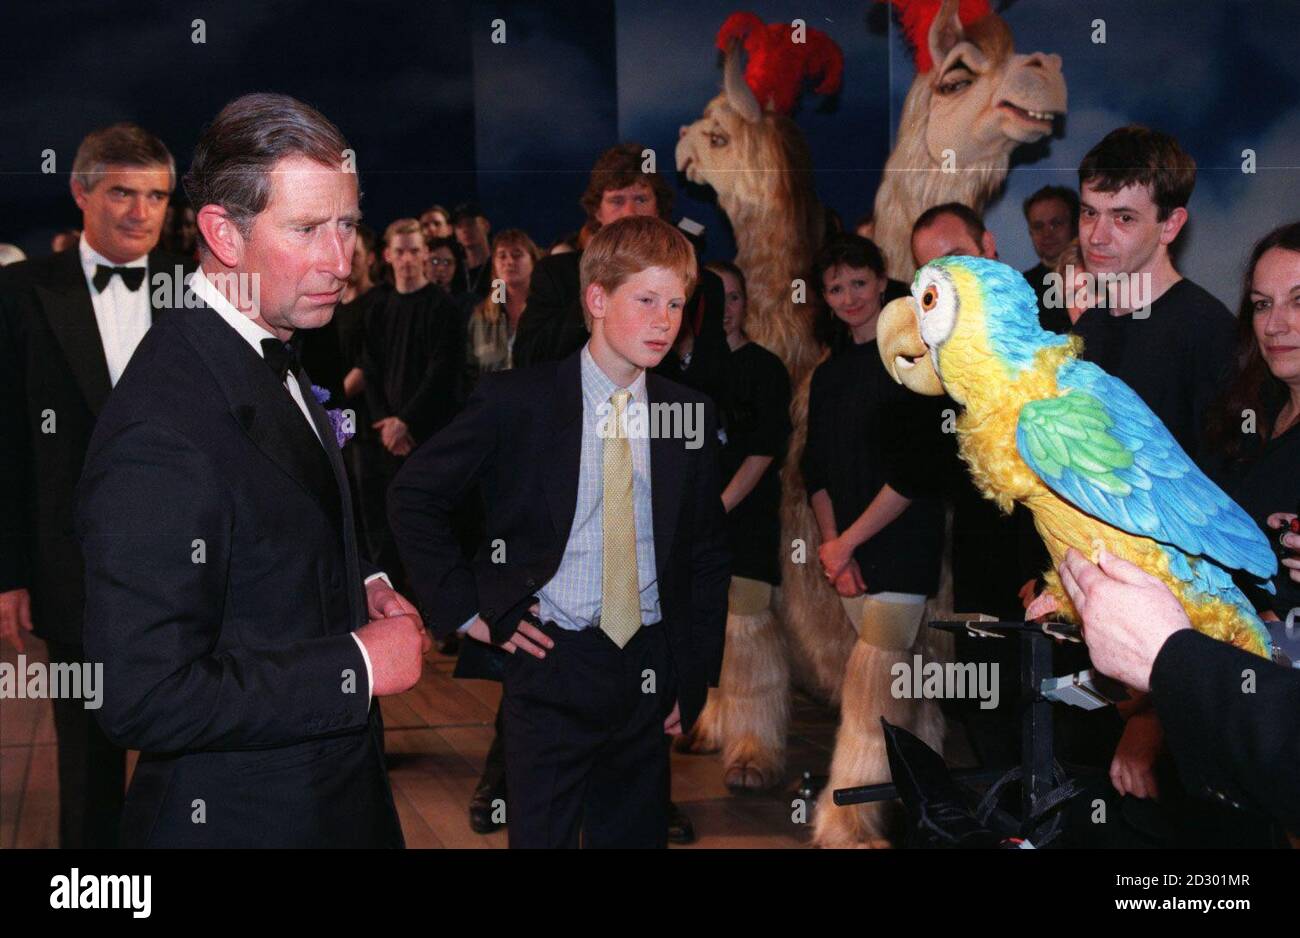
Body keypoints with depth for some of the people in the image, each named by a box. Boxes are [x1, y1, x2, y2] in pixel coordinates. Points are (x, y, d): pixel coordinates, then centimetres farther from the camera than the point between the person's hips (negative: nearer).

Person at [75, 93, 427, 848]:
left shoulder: (274, 359, 4)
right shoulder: (162, 427, -27)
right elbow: (143, 699, -28)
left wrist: (360, 587, 1)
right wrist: (359, 665, -22)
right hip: (241, 817, -8)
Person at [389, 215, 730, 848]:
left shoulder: (692, 415, 3)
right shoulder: (516, 400, -8)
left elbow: (708, 555, 10)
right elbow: (413, 495, -1)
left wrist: (694, 678, 7)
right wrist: (464, 608, -6)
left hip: (650, 672, 4)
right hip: (552, 662, -3)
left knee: (637, 834, 13)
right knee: (541, 834, 2)